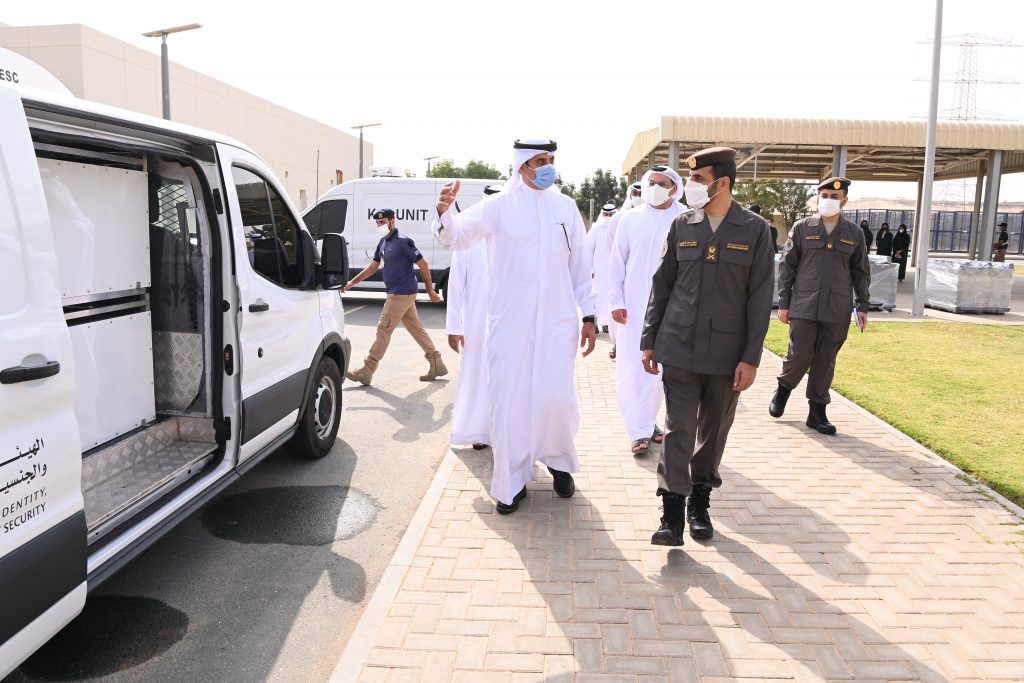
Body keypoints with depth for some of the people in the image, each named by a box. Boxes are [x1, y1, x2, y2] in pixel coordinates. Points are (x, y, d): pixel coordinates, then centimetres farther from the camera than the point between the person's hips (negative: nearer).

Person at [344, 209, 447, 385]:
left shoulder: (403, 241, -15)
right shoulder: (383, 242, 12)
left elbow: (423, 264, -13)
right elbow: (372, 267, 17)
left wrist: (430, 290, -10)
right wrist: (352, 283, 11)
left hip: (401, 294, -9)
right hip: (401, 294, 9)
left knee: (383, 330, -5)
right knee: (416, 328, 12)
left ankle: (366, 372, 2)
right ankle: (437, 365, 19)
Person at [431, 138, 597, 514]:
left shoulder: (565, 207, 8)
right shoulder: (498, 206, 0)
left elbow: (580, 265, 11)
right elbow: (456, 236, -11)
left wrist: (588, 316, 9)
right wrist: (445, 214, -34)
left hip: (557, 320, 2)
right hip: (509, 321, -1)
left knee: (558, 398, -4)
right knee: (507, 399, 2)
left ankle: (558, 459, 27)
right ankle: (512, 481, 18)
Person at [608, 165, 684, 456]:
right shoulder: (631, 219, 2)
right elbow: (617, 263, 5)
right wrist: (616, 302, 1)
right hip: (634, 306, 1)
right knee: (632, 368, -1)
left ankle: (648, 422, 27)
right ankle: (640, 431, 8)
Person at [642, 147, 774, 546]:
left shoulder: (755, 230, -1)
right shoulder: (681, 226, 5)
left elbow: (760, 298, -3)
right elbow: (661, 285, 9)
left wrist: (751, 357, -7)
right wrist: (649, 341, 7)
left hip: (727, 354, 0)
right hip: (679, 349, 1)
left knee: (713, 432, 11)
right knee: (678, 430, -3)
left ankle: (700, 503, 28)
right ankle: (672, 515, 1)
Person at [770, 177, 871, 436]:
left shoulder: (854, 233, 9)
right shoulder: (802, 228, 3)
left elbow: (860, 272, 13)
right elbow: (787, 266, 3)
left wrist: (863, 306, 7)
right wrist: (783, 303, -1)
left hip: (837, 311, 2)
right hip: (804, 307, -2)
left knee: (826, 361, 5)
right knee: (799, 356, -2)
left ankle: (817, 411, 16)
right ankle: (783, 389, 28)